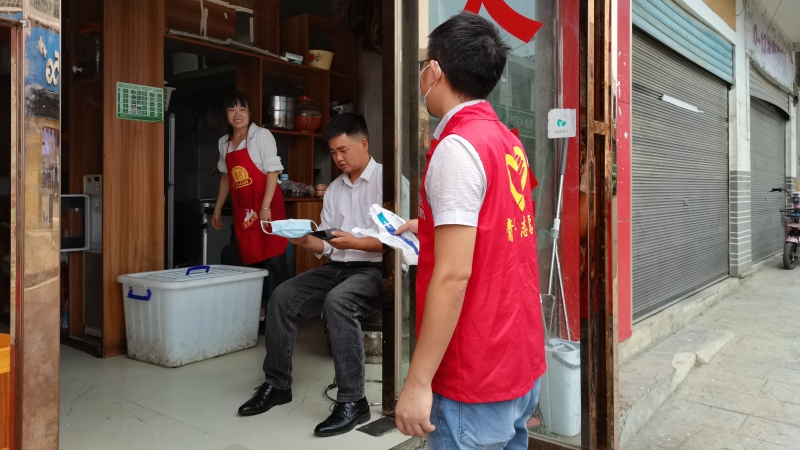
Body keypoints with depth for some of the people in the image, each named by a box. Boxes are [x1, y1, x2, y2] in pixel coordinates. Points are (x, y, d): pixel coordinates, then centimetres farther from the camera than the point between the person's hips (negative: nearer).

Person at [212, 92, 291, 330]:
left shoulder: (262, 135, -6)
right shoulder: (224, 142, 12)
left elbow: (273, 171, -12)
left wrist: (266, 207, -19)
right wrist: (217, 209, 20)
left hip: (267, 207, -5)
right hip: (242, 210, 6)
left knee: (274, 259, -7)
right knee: (252, 261, 7)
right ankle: (259, 313, 14)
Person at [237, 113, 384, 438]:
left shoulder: (384, 180, -6)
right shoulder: (333, 189, 15)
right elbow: (326, 247, 12)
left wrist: (354, 242, -22)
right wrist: (306, 242, -7)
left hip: (374, 269, -7)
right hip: (336, 268, 7)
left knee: (337, 301, -35)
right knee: (282, 297, -11)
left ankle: (352, 401, -25)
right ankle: (277, 384, 4)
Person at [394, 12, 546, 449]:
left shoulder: (456, 147, -19)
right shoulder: (506, 140, 8)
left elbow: (453, 276, -24)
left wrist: (417, 382, -19)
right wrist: (430, 226, 33)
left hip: (476, 383, -8)